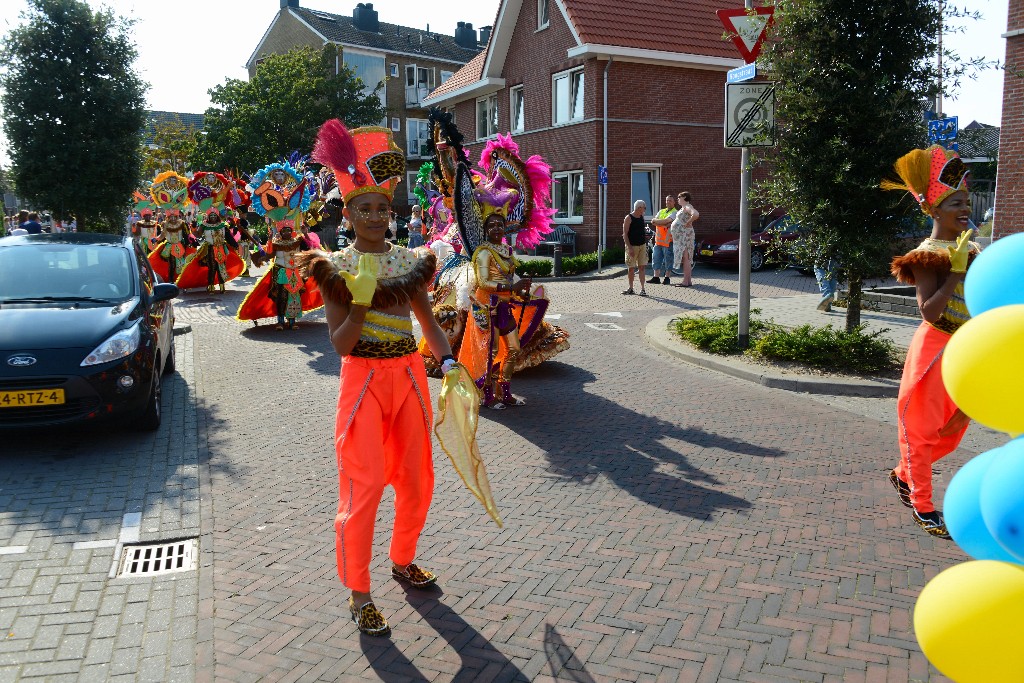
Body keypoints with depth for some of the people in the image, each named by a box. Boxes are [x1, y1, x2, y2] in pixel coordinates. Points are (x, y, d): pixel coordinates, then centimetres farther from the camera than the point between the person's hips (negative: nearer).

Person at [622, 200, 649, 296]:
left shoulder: (641, 217, 10)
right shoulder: (628, 218, -9)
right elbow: (625, 234, -13)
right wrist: (629, 248, -19)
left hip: (642, 245, 5)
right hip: (632, 246, -5)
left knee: (642, 267, 0)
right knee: (631, 268, 2)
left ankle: (642, 288, 1)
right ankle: (631, 288, 13)